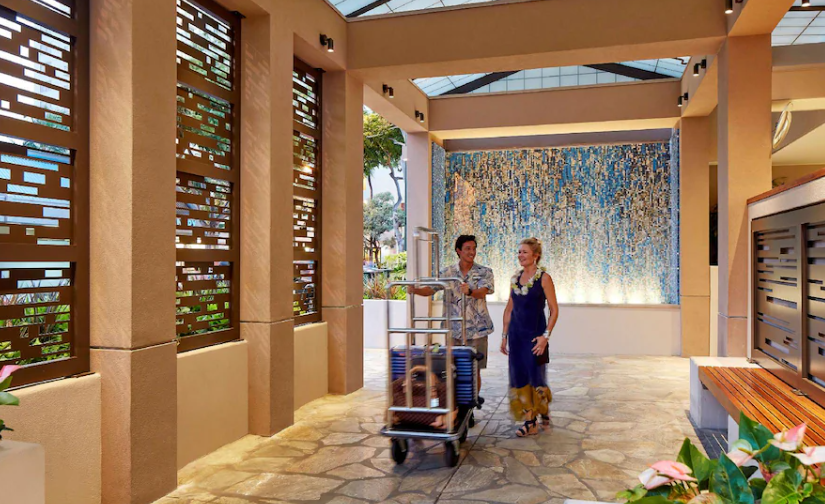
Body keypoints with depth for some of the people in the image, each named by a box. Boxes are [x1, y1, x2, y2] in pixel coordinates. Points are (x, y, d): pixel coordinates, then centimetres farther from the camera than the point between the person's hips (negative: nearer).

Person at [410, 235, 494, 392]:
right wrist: (416, 290, -23)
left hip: (477, 330, -1)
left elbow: (483, 292, -17)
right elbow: (431, 289, -2)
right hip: (454, 329, 2)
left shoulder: (484, 272, 0)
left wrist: (469, 292, -39)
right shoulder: (448, 272, 6)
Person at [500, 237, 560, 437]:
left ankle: (544, 409, 29)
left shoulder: (544, 278, -7)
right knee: (519, 377, 5)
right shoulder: (515, 278, 9)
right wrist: (505, 335, 11)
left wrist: (546, 335, -16)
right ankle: (530, 422, 15)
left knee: (536, 376, 0)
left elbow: (554, 310, -8)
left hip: (535, 334, -5)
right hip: (516, 334, 5)